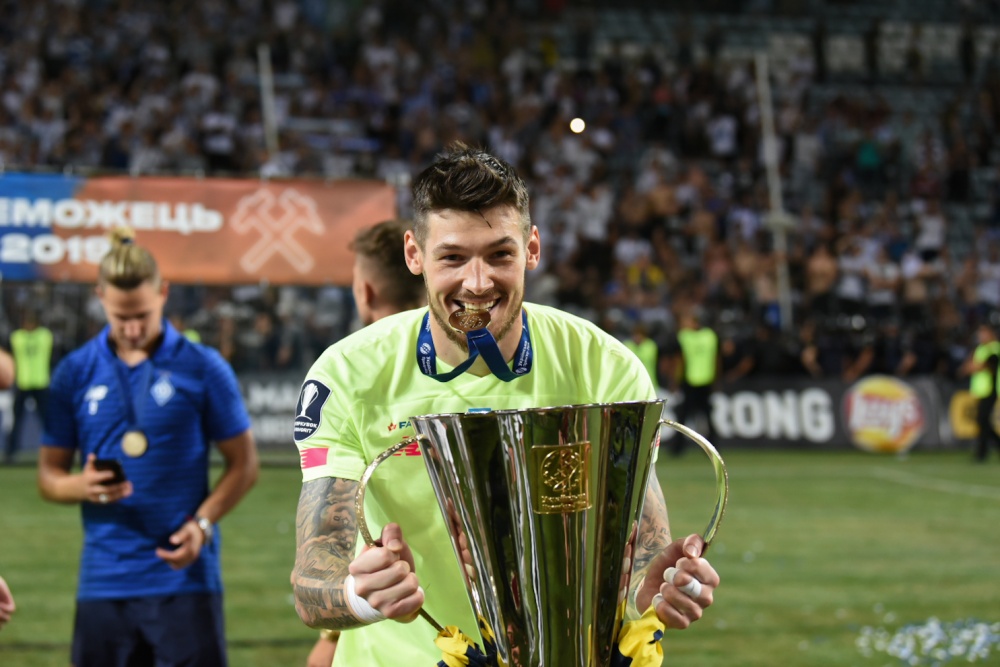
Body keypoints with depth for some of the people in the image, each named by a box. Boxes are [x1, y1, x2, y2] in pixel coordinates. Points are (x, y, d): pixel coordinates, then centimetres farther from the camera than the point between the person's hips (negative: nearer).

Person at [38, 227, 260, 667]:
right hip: (104, 582, 2)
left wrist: (202, 523, -12)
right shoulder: (75, 374, 5)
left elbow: (243, 464, 4)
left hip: (184, 577, -2)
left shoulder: (203, 368, 0)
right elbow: (48, 475, 9)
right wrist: (82, 486, -14)